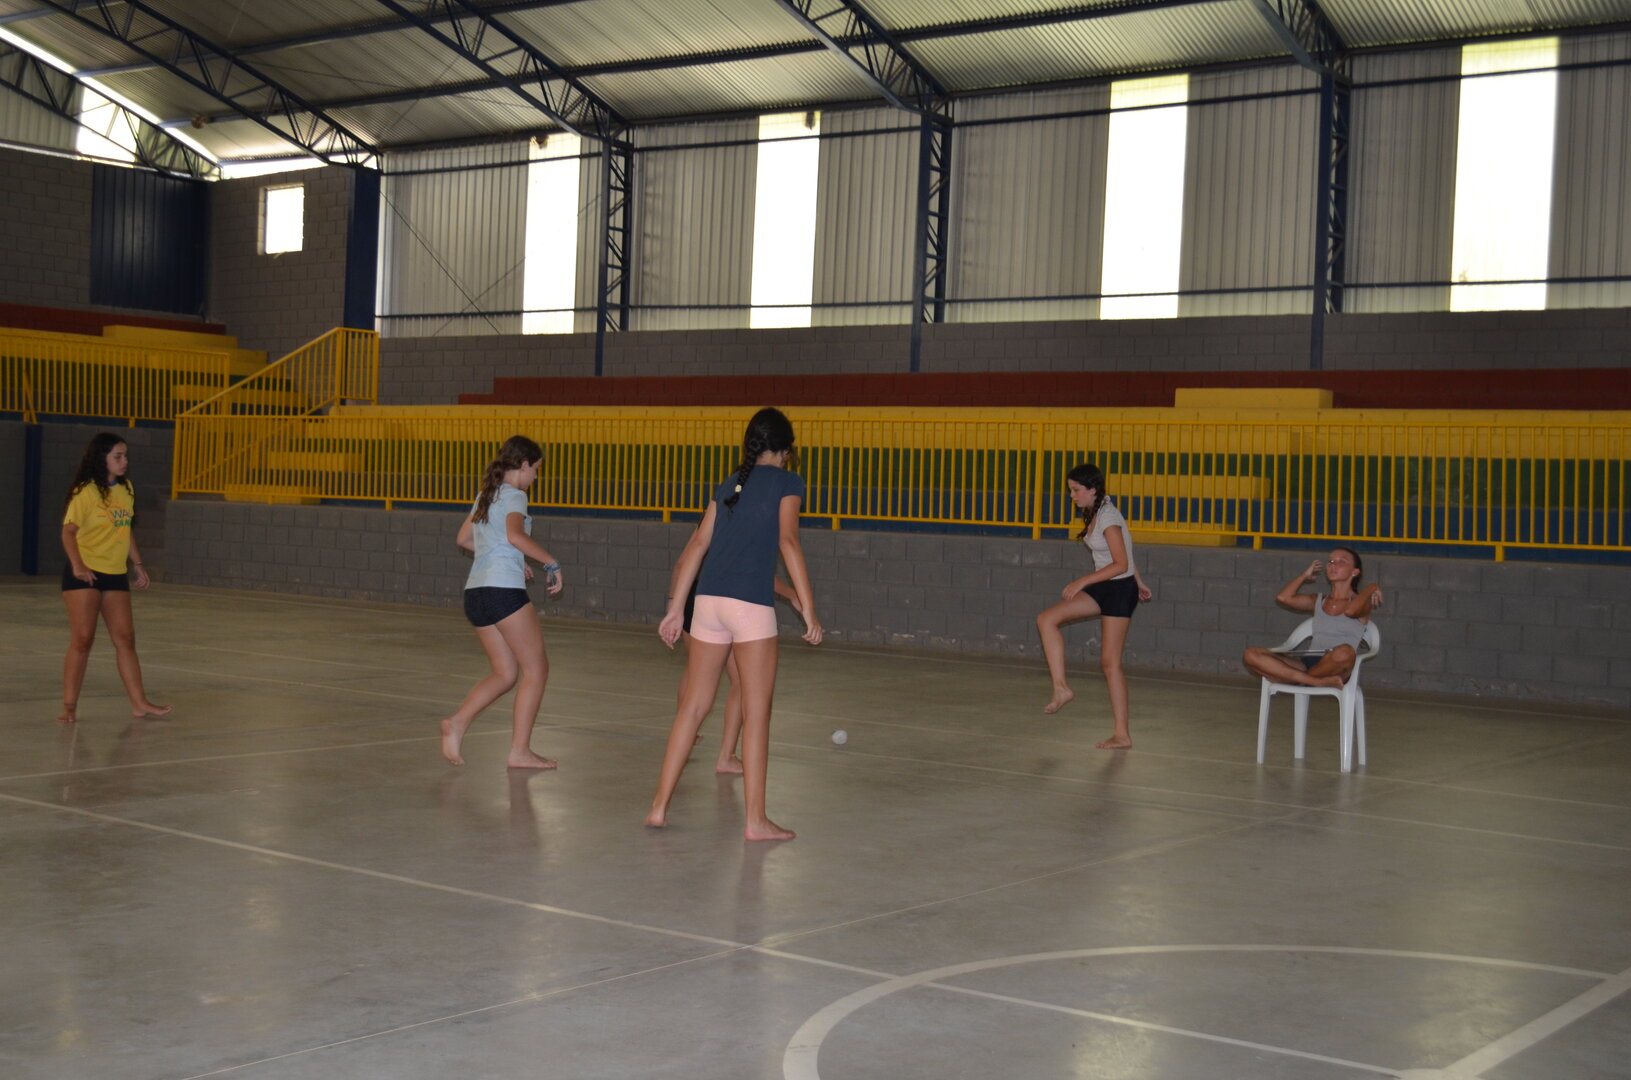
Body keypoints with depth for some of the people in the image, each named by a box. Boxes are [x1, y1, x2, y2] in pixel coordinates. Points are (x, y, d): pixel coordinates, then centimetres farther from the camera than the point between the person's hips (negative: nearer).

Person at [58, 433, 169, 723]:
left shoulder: (126, 490, 9)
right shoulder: (86, 492, -11)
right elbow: (68, 531, -14)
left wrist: (138, 564, 15)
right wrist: (78, 566, -26)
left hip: (116, 574, 6)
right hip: (85, 574, -6)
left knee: (125, 638, 7)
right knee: (82, 640, -5)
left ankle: (139, 703, 11)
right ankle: (69, 706, 3)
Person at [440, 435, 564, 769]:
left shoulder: (486, 495, 21)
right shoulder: (514, 495, -4)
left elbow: (464, 539, 31)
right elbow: (515, 534, -23)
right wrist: (551, 563, -15)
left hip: (475, 590, 9)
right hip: (504, 589, -9)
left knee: (505, 673, 12)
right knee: (536, 669, 1)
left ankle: (457, 723, -6)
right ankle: (520, 751, -1)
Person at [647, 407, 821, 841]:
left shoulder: (728, 485, 19)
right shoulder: (787, 482, 2)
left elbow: (696, 546, 15)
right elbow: (788, 541, -10)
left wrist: (675, 607, 17)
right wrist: (808, 609, -11)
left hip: (708, 600, 6)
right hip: (751, 606, -5)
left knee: (692, 707, 12)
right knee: (756, 714, 2)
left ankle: (660, 806, 15)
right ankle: (756, 820, 5)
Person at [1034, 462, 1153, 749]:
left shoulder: (1108, 517, -18)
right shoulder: (1094, 514, 9)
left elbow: (1121, 564, -22)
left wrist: (1081, 582, -23)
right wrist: (1138, 583, 28)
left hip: (1119, 589, -9)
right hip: (1103, 588, 9)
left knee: (1110, 661, -5)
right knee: (1046, 620, -6)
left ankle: (1122, 734, 2)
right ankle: (1061, 687, -5)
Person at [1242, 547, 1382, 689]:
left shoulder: (1361, 602, 9)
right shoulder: (1318, 601, 22)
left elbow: (1350, 611, -16)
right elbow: (1283, 598, 6)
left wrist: (1371, 589, -2)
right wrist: (1305, 575, 19)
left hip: (1336, 668, -4)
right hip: (1306, 663, 4)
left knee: (1344, 652, -42)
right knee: (1251, 655, -20)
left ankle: (1305, 679, -13)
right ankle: (1318, 681, -30)